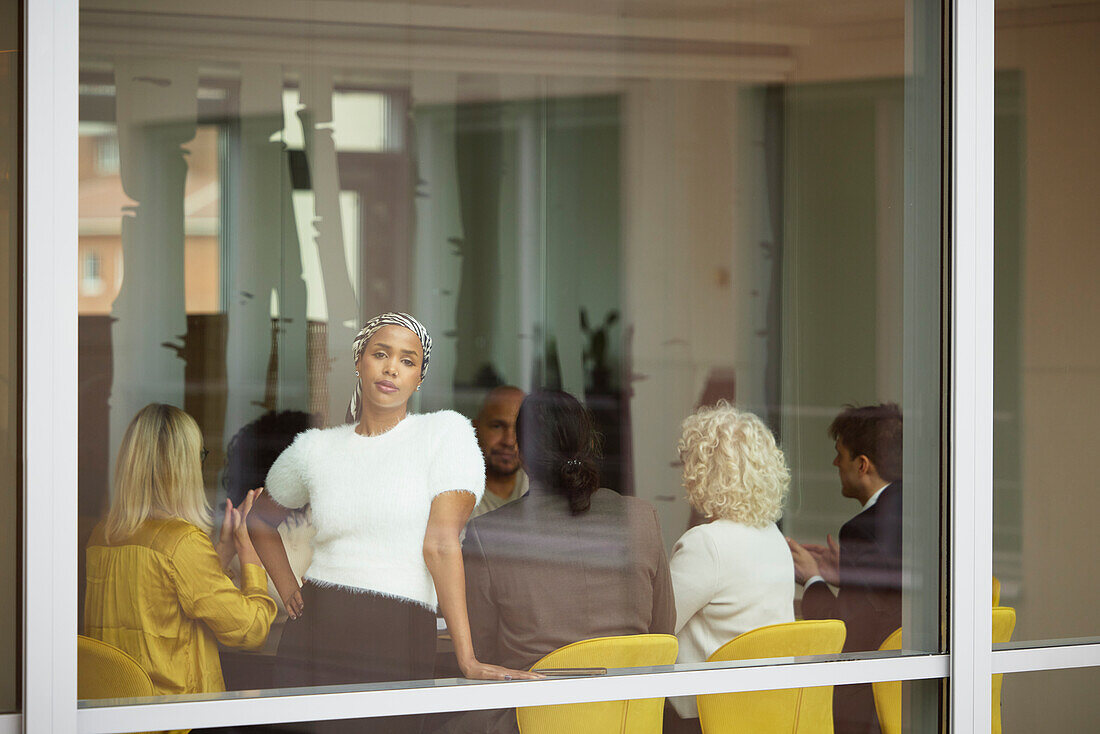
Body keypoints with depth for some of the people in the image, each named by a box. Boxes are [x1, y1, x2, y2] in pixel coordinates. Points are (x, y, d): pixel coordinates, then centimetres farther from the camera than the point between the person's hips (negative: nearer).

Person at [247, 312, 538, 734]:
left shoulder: (446, 433, 0)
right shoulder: (315, 450, 10)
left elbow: (441, 543, -10)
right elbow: (261, 521, 29)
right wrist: (288, 589, 12)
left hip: (399, 645, -3)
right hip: (313, 636, 3)